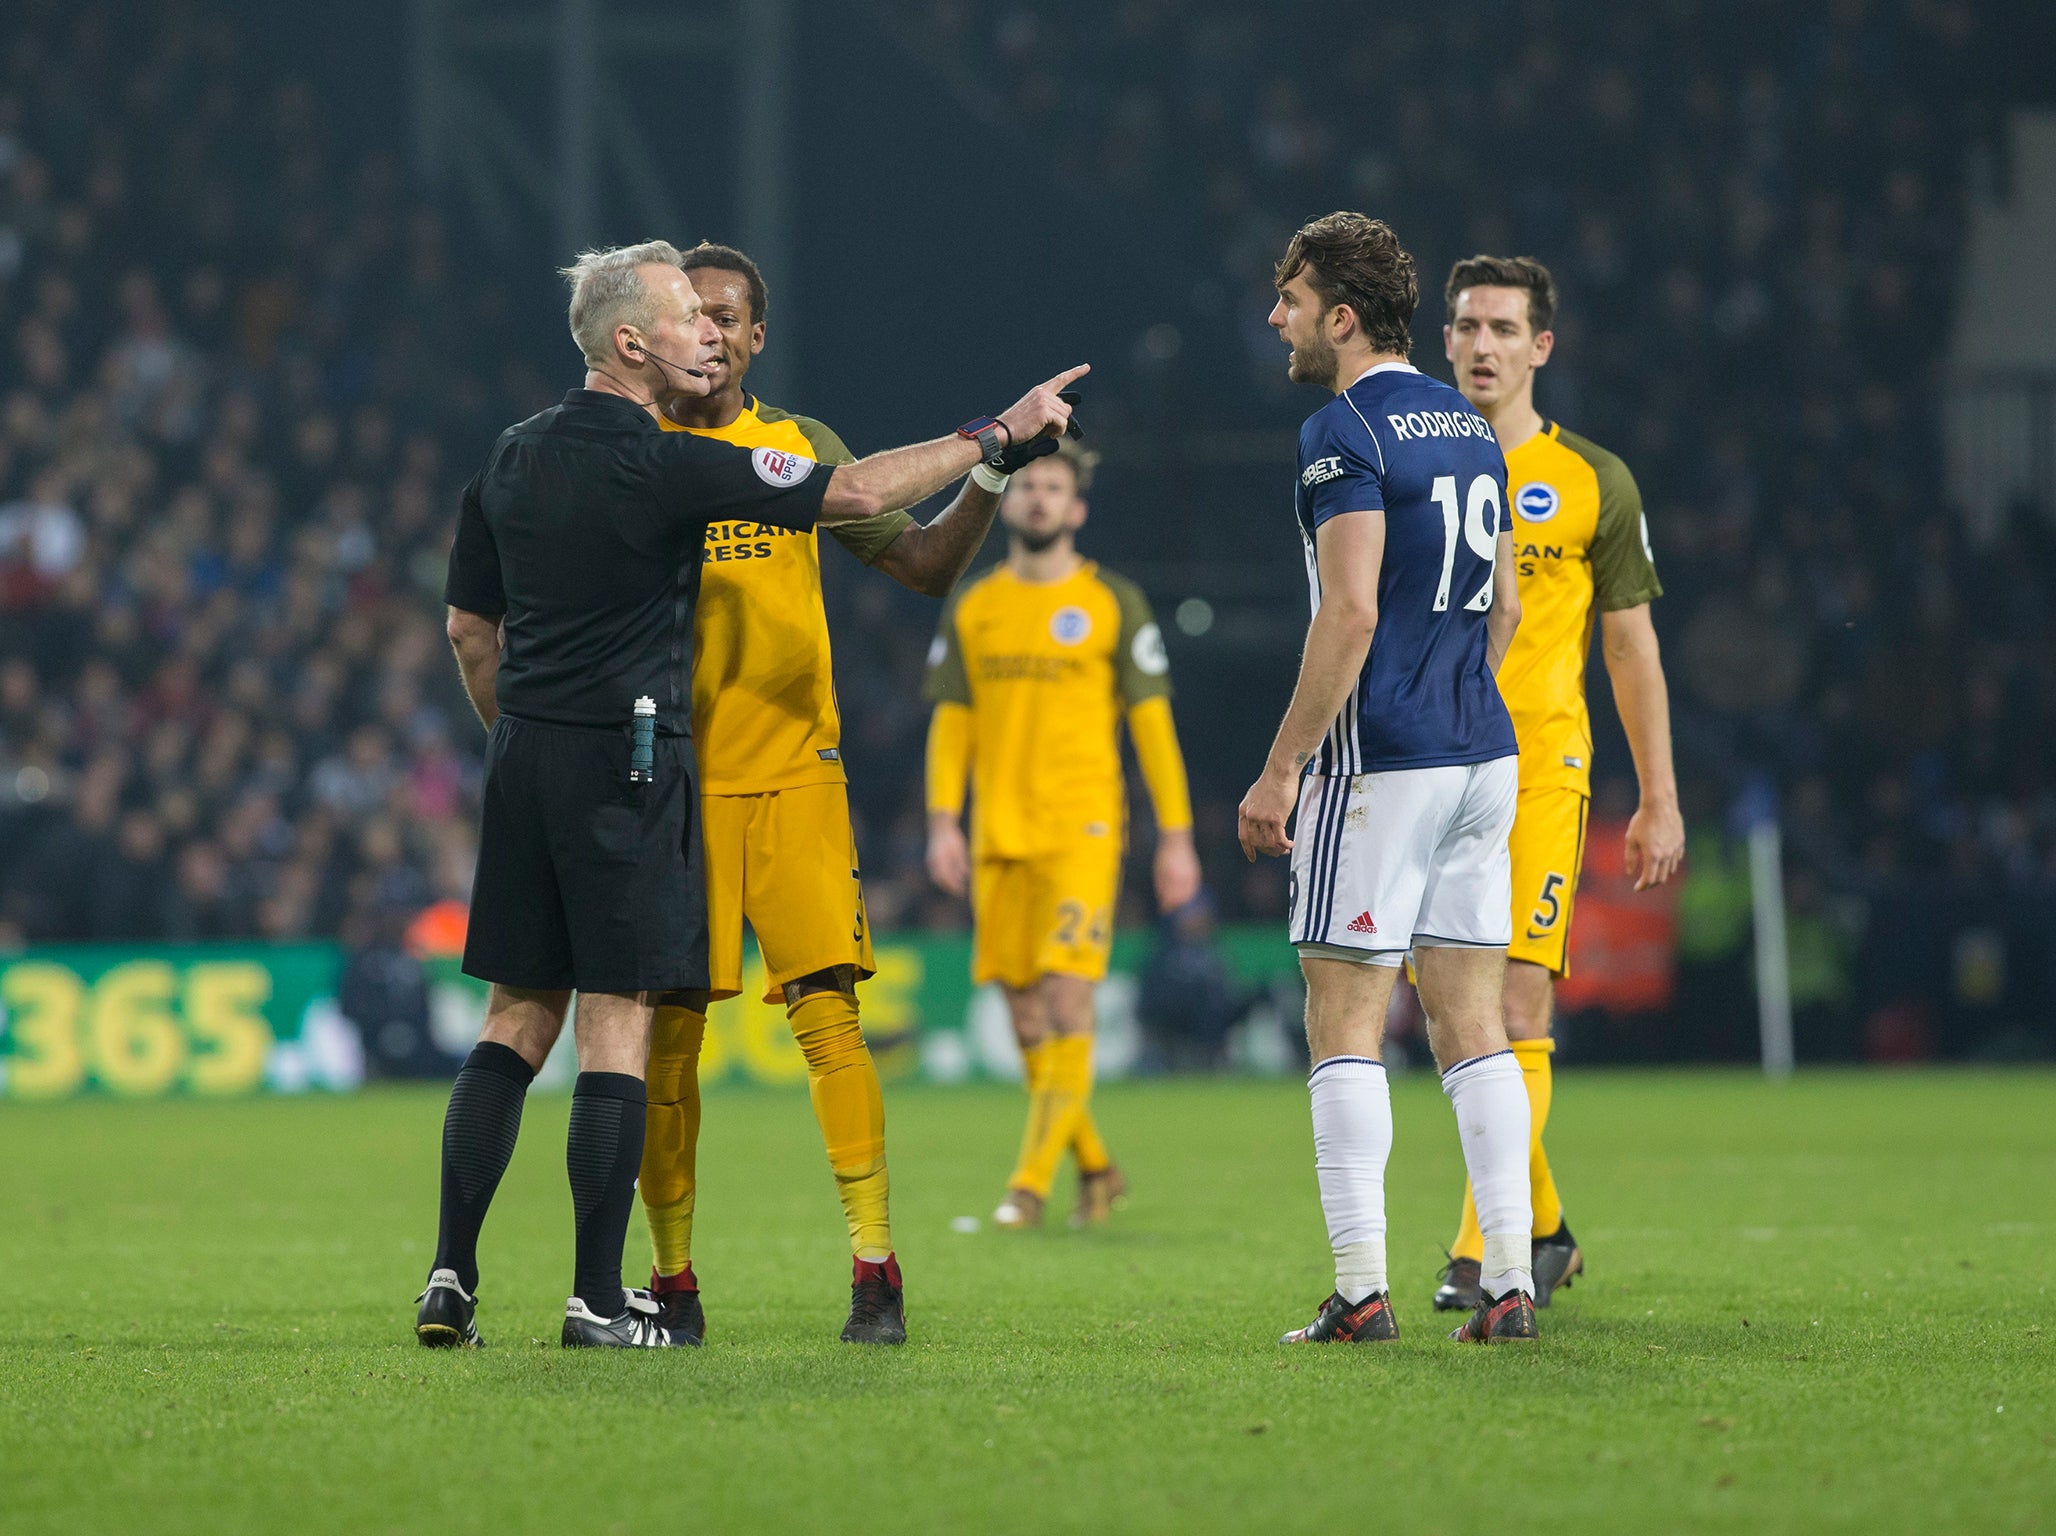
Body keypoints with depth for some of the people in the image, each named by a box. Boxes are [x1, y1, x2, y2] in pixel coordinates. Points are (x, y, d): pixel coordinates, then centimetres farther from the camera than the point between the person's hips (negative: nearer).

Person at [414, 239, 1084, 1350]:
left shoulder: (514, 456, 9)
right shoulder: (666, 467, -13)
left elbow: (468, 624, 17)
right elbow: (853, 493, -12)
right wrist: (997, 434, -4)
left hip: (525, 759, 7)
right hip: (626, 762, -7)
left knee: (518, 1017, 9)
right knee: (617, 1021, -3)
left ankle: (451, 1277, 2)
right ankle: (599, 1301, -2)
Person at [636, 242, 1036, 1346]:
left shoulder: (801, 448, 10)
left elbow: (923, 566, 13)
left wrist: (990, 479, -1)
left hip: (794, 774, 0)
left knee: (827, 1010, -10)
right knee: (668, 1029, 0)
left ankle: (875, 1269, -8)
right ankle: (671, 1279, 10)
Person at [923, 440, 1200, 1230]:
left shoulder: (1114, 603, 3)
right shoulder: (971, 607, 13)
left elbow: (1152, 721, 3)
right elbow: (950, 720, 14)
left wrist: (1176, 835, -1)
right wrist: (943, 821, 1)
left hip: (1081, 829, -4)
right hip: (999, 838, 4)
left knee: (1067, 1001, -15)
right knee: (1026, 1016, 4)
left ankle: (1031, 1183, -14)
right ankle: (1095, 1171, 19)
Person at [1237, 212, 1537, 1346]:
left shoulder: (1345, 432, -11)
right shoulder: (1468, 430, 15)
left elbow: (1351, 614, -18)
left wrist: (1281, 770, -15)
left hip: (1380, 763, -8)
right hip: (1484, 758, 8)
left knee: (1344, 1026, -3)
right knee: (1471, 1026, 8)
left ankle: (1361, 1291, -6)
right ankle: (1509, 1282, 3)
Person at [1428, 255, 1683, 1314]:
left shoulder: (1592, 483, 5)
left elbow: (1631, 645, 8)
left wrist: (1660, 800, 6)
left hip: (1540, 768, -3)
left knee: (1514, 1004, -14)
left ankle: (1487, 1255, -16)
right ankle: (1542, 1230, 22)